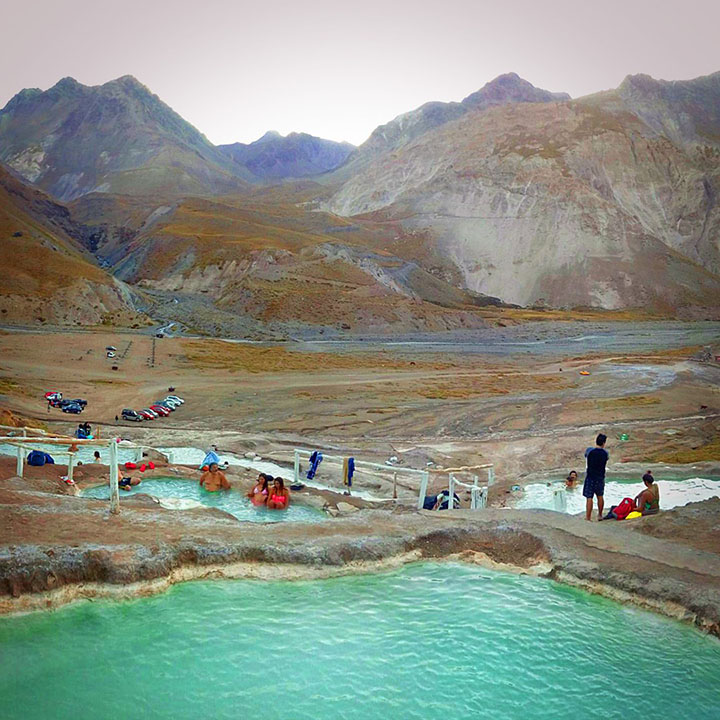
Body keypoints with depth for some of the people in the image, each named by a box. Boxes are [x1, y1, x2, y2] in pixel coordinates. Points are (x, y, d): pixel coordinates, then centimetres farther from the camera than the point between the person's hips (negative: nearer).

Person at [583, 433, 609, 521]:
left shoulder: (589, 450, -12)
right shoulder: (605, 453, -6)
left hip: (590, 477, -3)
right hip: (600, 478, 3)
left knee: (589, 498, -2)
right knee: (600, 496, 20)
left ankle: (588, 518, -2)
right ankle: (600, 515, 32)